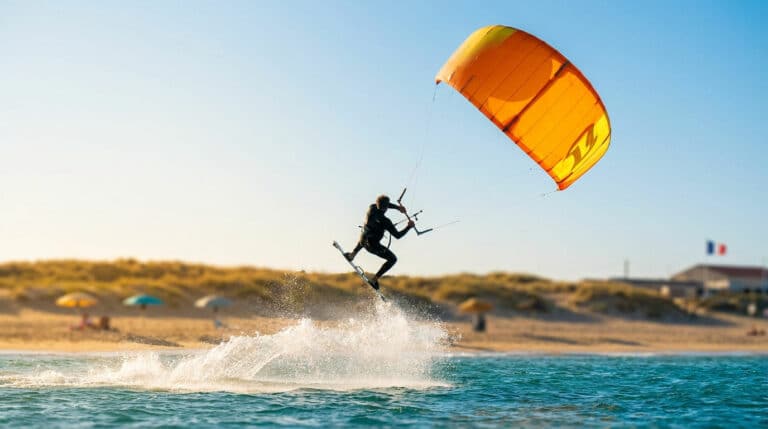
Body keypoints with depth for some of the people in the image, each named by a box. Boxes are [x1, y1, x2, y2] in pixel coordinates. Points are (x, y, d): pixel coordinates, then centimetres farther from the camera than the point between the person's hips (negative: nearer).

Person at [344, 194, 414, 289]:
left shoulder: (371, 208, -12)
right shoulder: (385, 221, -29)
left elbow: (382, 205, 12)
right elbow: (398, 235, -22)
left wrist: (397, 207, 5)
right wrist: (409, 227, -11)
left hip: (362, 240, 6)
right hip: (373, 246, -6)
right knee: (393, 259, 12)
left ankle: (352, 254, 50)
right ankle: (374, 279, 11)